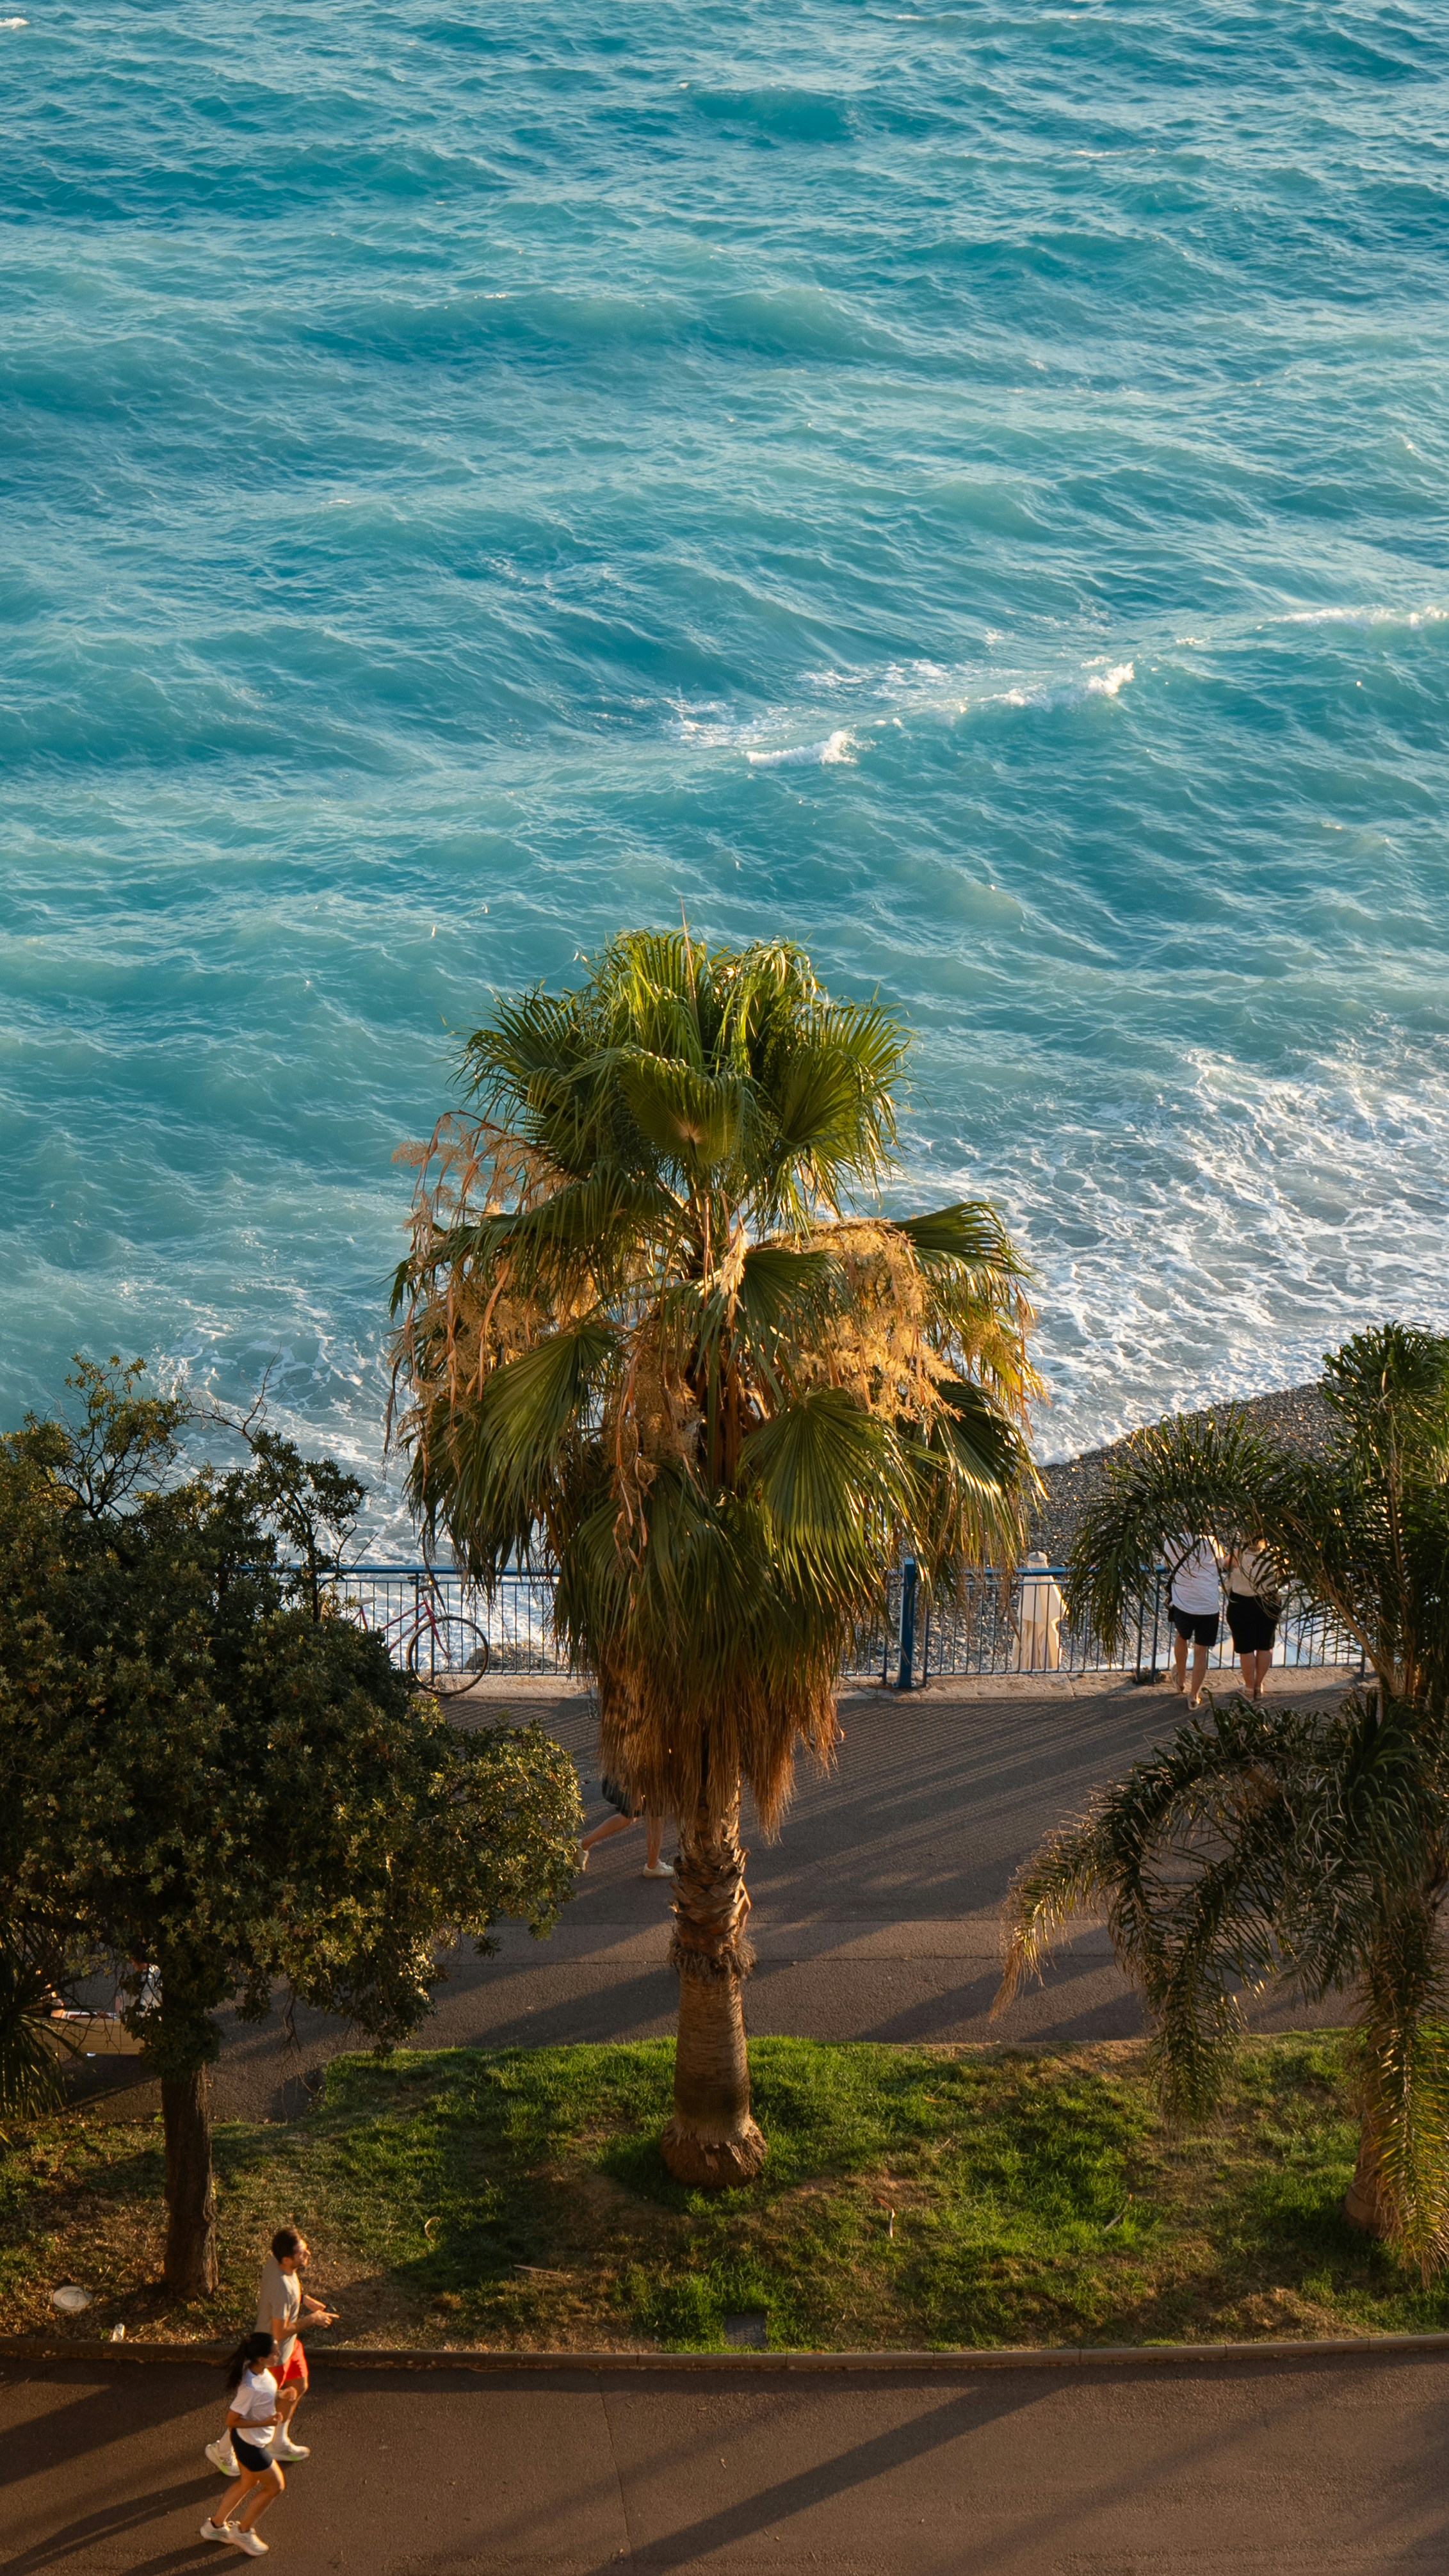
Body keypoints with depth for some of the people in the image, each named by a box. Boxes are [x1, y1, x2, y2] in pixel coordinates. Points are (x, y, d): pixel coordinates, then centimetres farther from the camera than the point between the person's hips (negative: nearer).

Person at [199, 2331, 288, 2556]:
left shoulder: (256, 2369, -11)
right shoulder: (250, 2387, -38)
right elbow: (232, 2421, -28)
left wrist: (280, 2396, -6)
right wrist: (265, 2423, -27)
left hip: (250, 2439, 9)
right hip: (251, 2445, -9)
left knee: (248, 2482, 28)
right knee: (276, 2486, 12)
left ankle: (215, 2525, 45)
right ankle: (243, 2531, 30)